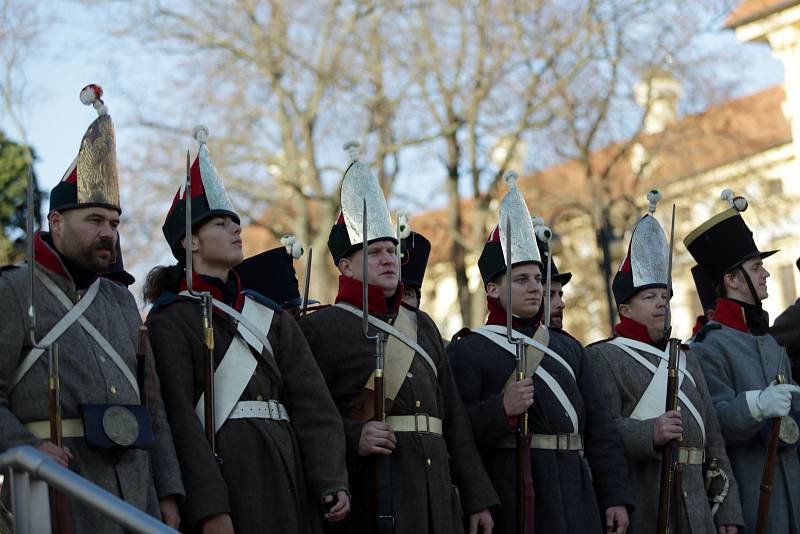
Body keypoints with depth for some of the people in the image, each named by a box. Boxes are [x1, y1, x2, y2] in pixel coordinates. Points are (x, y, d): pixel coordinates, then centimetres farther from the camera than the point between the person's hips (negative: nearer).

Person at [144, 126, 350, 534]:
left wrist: (331, 481, -6)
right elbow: (179, 417, -11)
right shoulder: (171, 320, -2)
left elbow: (311, 401, 8)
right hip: (223, 473, -6)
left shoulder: (271, 315, 16)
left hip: (287, 477, 6)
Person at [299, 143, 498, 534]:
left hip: (437, 490, 6)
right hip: (371, 492, -6)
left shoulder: (422, 326, 20)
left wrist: (477, 500, 14)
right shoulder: (321, 328, 0)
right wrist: (353, 438, -24)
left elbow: (453, 417, 18)